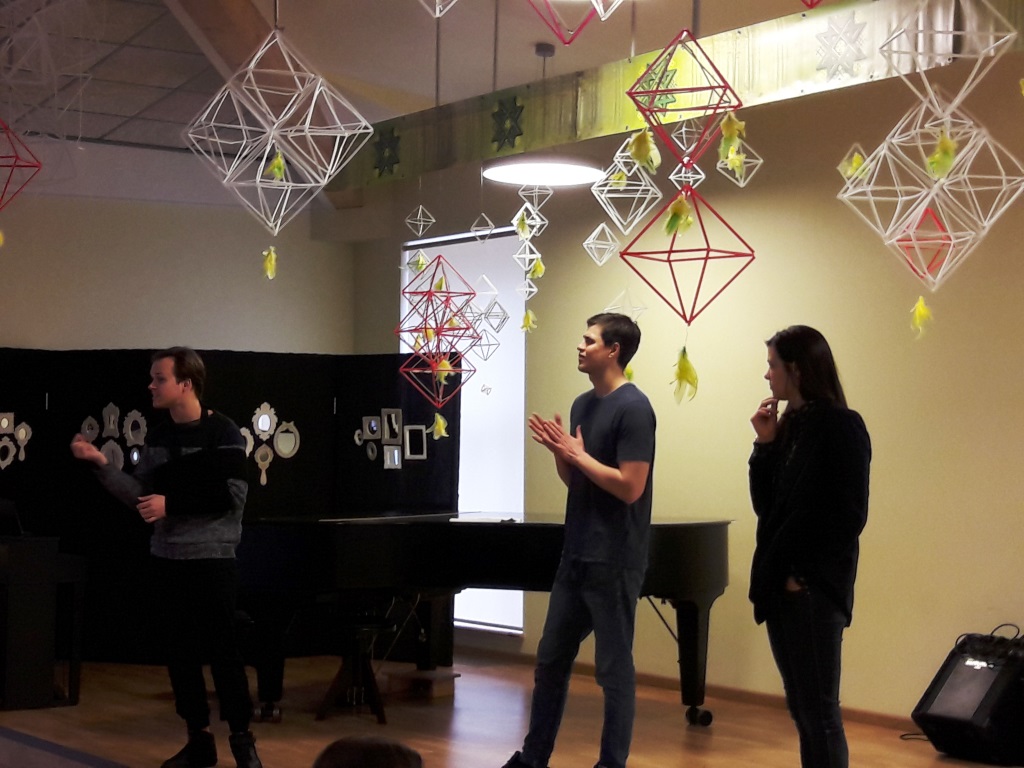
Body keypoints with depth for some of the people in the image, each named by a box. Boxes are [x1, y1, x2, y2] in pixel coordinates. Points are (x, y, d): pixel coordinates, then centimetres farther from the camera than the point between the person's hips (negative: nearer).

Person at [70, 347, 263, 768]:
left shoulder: (222, 433, -10)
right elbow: (141, 496, 8)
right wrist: (101, 464, -3)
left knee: (221, 650, -4)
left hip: (211, 559, -6)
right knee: (179, 652, 8)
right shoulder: (157, 437, 9)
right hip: (166, 559, 6)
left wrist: (171, 504, -16)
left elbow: (232, 496, -16)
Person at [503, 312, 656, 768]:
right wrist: (558, 451, -3)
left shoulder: (633, 408, -15)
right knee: (550, 660, 15)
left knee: (613, 667, 1)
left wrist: (577, 454, -14)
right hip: (576, 556, 9)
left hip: (614, 562, -9)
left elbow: (630, 487, -20)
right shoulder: (582, 404, 12)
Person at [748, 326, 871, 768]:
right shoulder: (788, 426, 11)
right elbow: (765, 505, 10)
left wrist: (808, 575, -15)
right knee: (800, 708, 12)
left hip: (814, 589, -8)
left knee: (820, 710, -3)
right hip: (780, 585, 8)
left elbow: (849, 515, -14)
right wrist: (764, 444, 0)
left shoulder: (841, 427, -10)